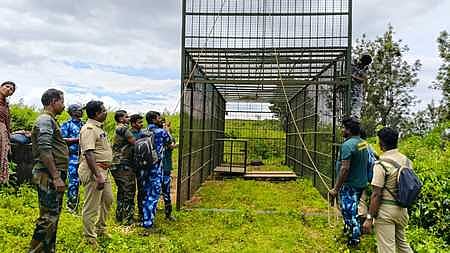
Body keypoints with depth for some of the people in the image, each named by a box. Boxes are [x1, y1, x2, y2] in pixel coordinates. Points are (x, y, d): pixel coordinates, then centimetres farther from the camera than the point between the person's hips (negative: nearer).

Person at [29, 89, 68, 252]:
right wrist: (56, 177, -24)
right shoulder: (45, 119, -11)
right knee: (48, 217, -10)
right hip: (48, 176, -10)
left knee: (53, 215, 14)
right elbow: (44, 150, -22)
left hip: (53, 176, 10)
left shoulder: (50, 120, 20)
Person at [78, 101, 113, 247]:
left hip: (103, 170, 11)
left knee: (108, 200, 21)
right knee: (92, 206, 0)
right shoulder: (89, 129, -17)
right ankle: (90, 238, 12)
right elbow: (89, 154, -25)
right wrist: (98, 176, -29)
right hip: (93, 171, -11)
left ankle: (100, 229, 37)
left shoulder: (99, 127, 15)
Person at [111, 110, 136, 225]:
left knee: (122, 191, 18)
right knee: (129, 192, -5)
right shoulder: (123, 128, -13)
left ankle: (119, 216, 25)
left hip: (116, 165, 10)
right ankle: (127, 219, -1)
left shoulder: (117, 130, 19)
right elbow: (135, 143, -18)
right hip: (123, 165, -10)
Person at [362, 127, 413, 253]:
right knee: (402, 242, 25)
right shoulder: (406, 160, 3)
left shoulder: (381, 164, -18)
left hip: (386, 210, -7)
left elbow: (376, 194, -19)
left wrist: (369, 218, -14)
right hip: (402, 209, 7)